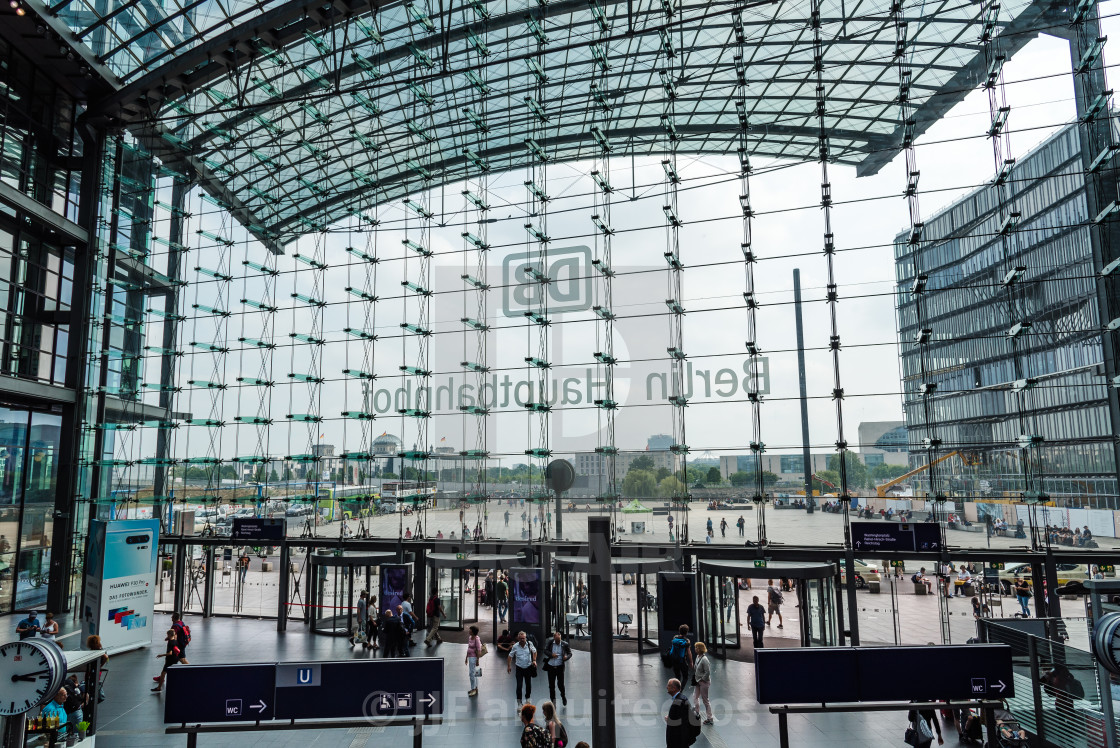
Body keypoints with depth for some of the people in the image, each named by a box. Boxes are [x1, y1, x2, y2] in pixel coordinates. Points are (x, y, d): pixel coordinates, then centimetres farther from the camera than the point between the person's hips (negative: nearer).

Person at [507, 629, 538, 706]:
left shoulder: (529, 644, -8)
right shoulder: (515, 646, -10)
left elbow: (534, 651, 9)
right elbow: (510, 656, 1)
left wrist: (534, 660, -1)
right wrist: (509, 666, -3)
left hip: (528, 667, 1)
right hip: (519, 668, -1)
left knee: (529, 685, 12)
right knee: (519, 685, -5)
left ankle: (527, 698, 36)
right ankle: (519, 701, 7)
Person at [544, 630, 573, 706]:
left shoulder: (564, 644, -7)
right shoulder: (550, 643, -3)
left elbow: (570, 653, 4)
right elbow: (545, 650, 4)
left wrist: (567, 657, -18)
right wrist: (551, 654, -14)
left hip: (560, 666, -2)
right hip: (551, 666, 2)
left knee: (560, 683, 1)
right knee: (551, 685, 8)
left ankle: (563, 696, 31)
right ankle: (553, 700, 25)